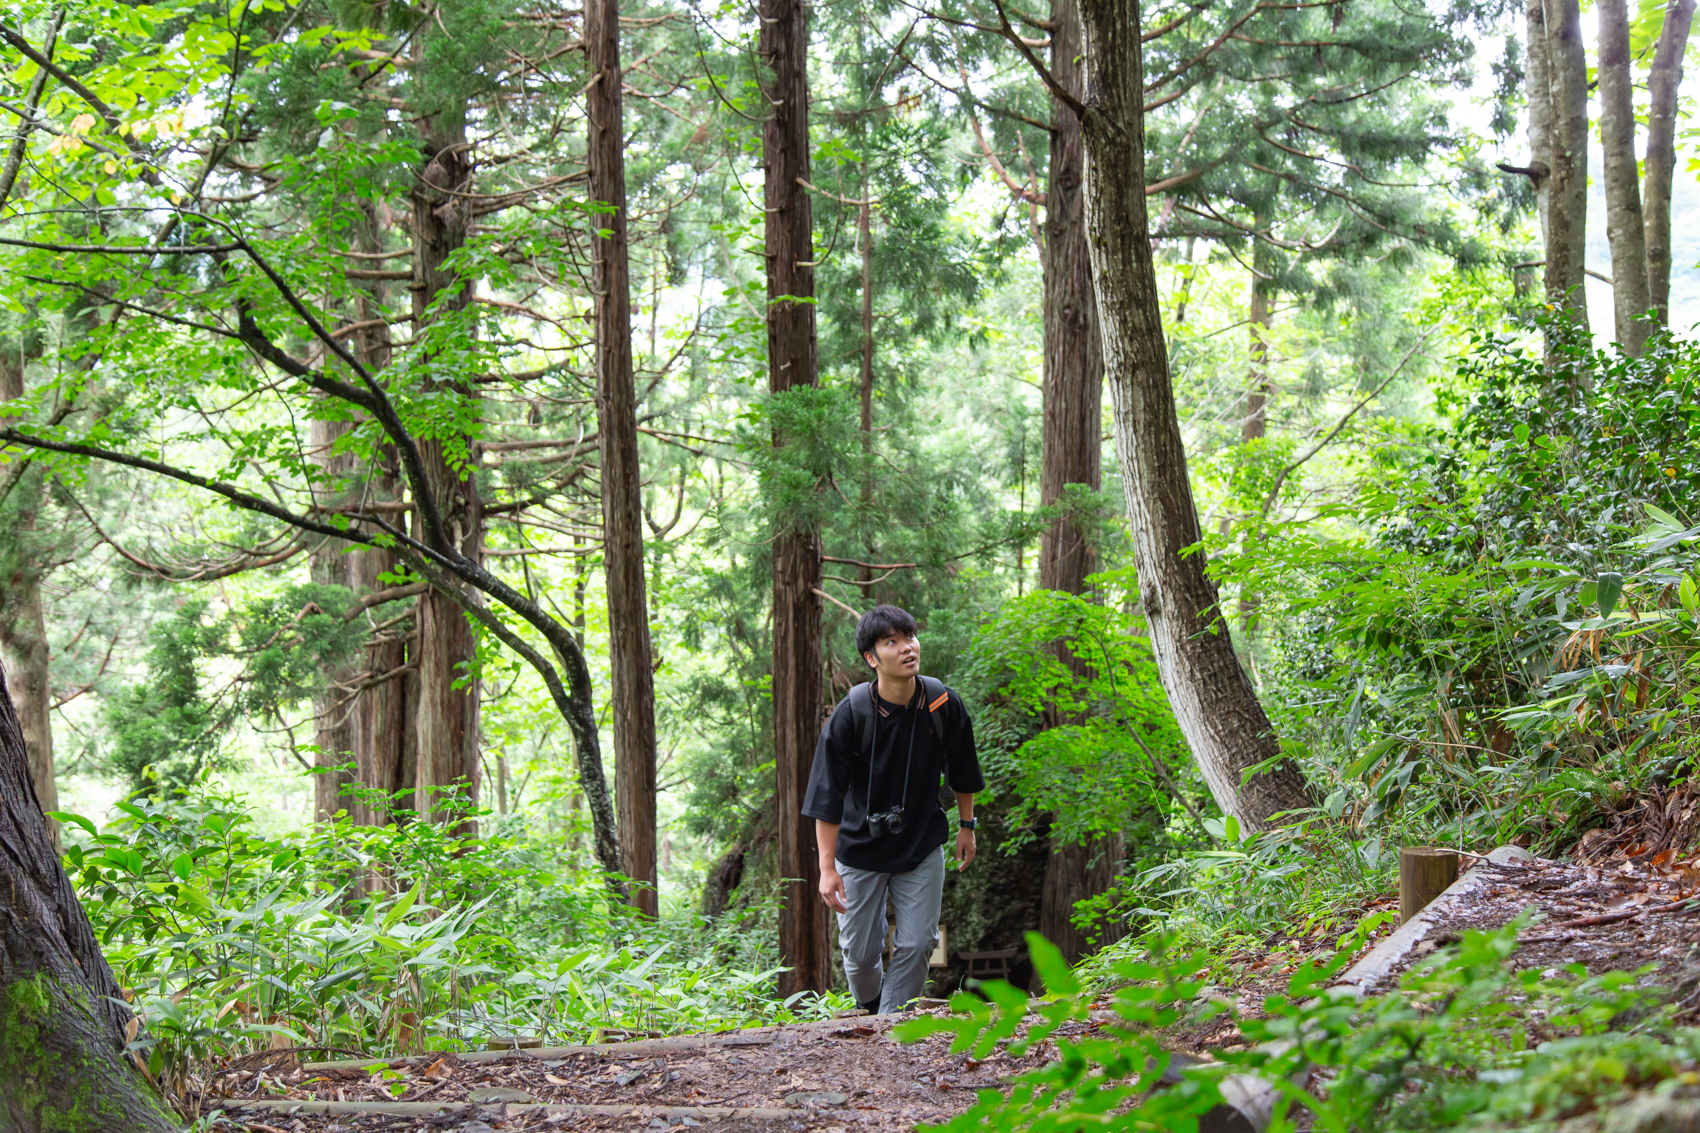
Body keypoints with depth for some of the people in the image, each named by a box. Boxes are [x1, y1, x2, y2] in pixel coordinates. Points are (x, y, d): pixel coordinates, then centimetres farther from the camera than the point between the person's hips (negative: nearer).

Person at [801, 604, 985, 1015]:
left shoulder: (944, 704, -13)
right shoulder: (850, 715, -22)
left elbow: (962, 772, 6)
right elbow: (827, 796, -18)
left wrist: (966, 825, 12)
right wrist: (827, 867, -20)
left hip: (922, 845, 2)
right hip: (860, 847, -2)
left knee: (917, 945, -3)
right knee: (860, 953, 5)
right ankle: (868, 1011, 35)